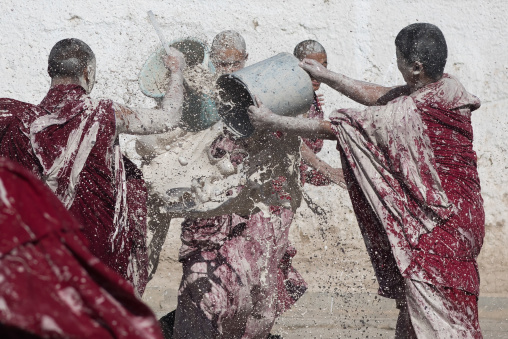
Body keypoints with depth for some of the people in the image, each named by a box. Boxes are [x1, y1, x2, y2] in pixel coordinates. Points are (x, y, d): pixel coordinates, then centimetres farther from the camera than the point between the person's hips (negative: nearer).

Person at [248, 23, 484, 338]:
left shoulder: (409, 112, -24)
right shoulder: (447, 87, 0)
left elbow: (335, 128, -16)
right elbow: (378, 95, 14)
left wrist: (273, 121, -6)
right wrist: (326, 76, 18)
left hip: (436, 227, -9)